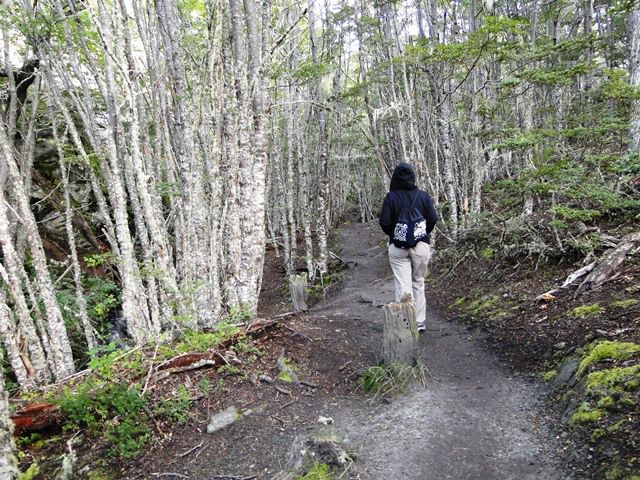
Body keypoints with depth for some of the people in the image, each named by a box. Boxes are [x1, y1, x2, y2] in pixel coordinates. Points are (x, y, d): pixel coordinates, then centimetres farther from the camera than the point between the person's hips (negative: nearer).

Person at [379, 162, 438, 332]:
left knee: (403, 285, 0)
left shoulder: (391, 197, -8)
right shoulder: (423, 196, -2)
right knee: (418, 283, 15)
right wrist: (423, 234, 13)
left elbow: (384, 222, -10)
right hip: (421, 246, 2)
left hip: (398, 247, -2)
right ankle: (419, 322, 21)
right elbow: (433, 219, -3)